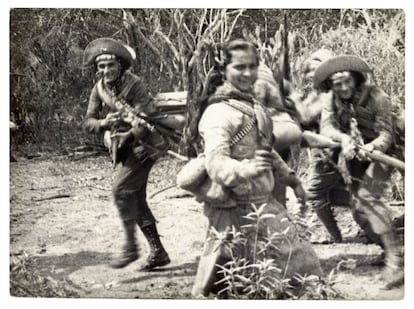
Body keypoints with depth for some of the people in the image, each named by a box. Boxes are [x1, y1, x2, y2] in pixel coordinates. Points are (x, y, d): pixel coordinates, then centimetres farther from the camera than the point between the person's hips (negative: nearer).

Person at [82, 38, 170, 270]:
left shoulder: (135, 85, -19)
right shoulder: (99, 89, 1)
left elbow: (143, 124, -23)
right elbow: (89, 121, -4)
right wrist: (104, 123, -23)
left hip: (143, 144, -7)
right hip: (125, 148, 7)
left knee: (122, 189, -18)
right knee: (136, 200, 8)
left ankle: (131, 246, -8)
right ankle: (158, 252, 16)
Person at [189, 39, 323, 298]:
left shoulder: (255, 106, 11)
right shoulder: (219, 113, -19)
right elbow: (216, 163, -34)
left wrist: (292, 179, 30)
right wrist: (245, 169, -53)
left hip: (265, 204, 9)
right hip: (234, 212, -9)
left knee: (300, 259, 16)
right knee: (217, 284, -2)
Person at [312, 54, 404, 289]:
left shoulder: (377, 98, -18)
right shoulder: (331, 102, -3)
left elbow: (386, 134, -21)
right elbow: (326, 127, -21)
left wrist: (372, 147, -44)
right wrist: (344, 138, -43)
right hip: (350, 156, 6)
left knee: (367, 198, -26)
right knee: (360, 207, 6)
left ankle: (395, 259, -31)